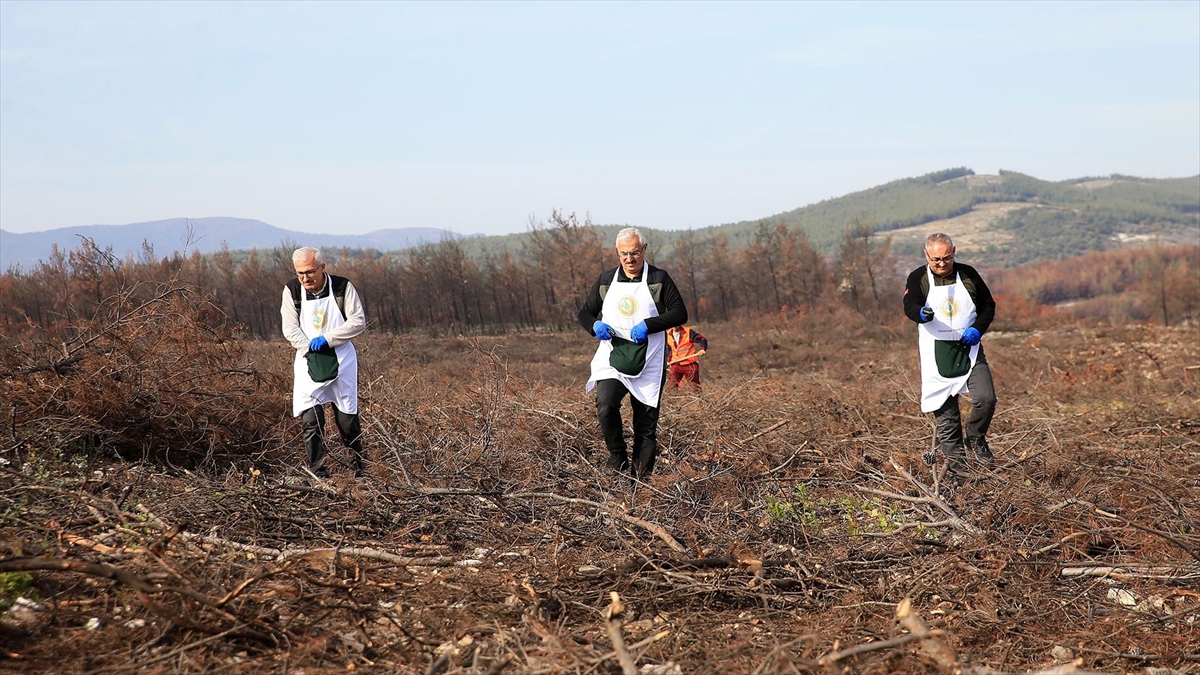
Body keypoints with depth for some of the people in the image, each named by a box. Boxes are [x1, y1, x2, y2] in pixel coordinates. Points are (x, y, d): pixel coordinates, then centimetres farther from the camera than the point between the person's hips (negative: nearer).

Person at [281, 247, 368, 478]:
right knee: (310, 418, -9)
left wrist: (327, 339, -19)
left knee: (347, 416, 4)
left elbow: (359, 321, -10)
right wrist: (310, 348, -20)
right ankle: (317, 470, -4)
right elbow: (290, 328, -4)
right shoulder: (292, 290, -3)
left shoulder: (343, 287, -7)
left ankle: (359, 466, 19)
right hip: (309, 361, 1)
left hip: (341, 360, -1)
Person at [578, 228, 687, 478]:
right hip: (612, 361, 1)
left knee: (646, 425, 2)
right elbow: (584, 313, 17)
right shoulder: (606, 280, 10)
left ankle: (642, 478, 13)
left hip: (648, 364, -1)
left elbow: (680, 313, -3)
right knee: (605, 404, -24)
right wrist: (595, 326, -7)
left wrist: (648, 325, -18)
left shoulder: (659, 279, 1)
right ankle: (618, 458, -5)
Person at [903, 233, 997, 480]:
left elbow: (988, 305, 14)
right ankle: (955, 461, 11)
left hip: (969, 350, 1)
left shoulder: (968, 275, 5)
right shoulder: (918, 279, -1)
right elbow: (910, 306, -17)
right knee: (945, 411, 1)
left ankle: (976, 438, 13)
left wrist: (977, 329, -5)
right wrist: (922, 314, -42)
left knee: (986, 398, -15)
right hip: (937, 355, -1)